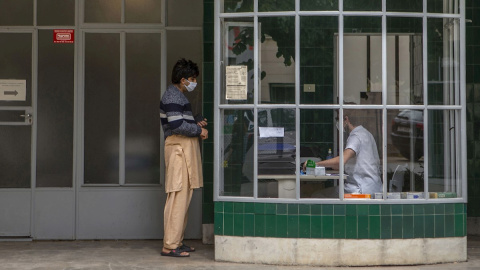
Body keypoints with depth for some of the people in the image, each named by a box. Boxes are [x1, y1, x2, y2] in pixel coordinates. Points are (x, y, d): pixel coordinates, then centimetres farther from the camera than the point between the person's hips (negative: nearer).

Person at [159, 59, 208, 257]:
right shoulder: (172, 96, -12)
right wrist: (199, 131, -11)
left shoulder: (178, 96, 21)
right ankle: (170, 246, -10)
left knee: (184, 195, 13)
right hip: (178, 147, -11)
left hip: (185, 148, 11)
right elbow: (176, 125, -21)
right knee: (178, 196, -11)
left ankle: (177, 241, 19)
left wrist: (196, 121, 11)